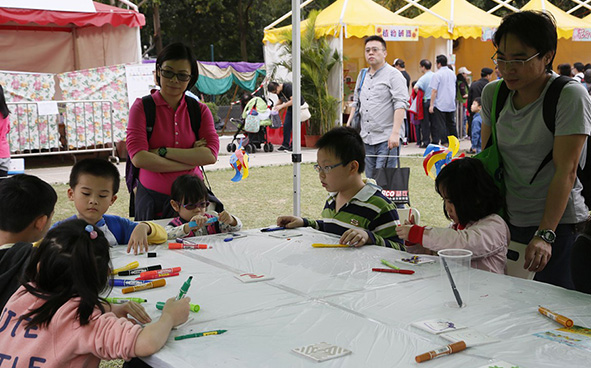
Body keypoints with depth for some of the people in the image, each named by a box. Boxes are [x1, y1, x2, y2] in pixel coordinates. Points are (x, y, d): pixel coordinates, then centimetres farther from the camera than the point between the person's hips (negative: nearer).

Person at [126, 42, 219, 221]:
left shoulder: (200, 110, 7)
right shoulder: (142, 107, -1)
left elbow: (211, 155, -8)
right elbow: (138, 158, -14)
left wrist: (162, 151, -14)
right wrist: (192, 160, -11)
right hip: (153, 201, -2)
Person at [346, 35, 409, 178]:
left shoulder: (393, 75, -5)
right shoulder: (362, 75, 17)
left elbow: (401, 104, -14)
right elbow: (356, 102, 27)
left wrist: (395, 133, -23)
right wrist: (348, 126, 17)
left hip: (387, 139, -7)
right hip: (367, 139, 7)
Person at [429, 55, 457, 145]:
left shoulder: (437, 74, -11)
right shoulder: (452, 73, 9)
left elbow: (434, 91, -14)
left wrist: (431, 105, -12)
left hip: (440, 104, -7)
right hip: (451, 104, 7)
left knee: (440, 125, -3)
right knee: (451, 123, 15)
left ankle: (443, 143, -7)